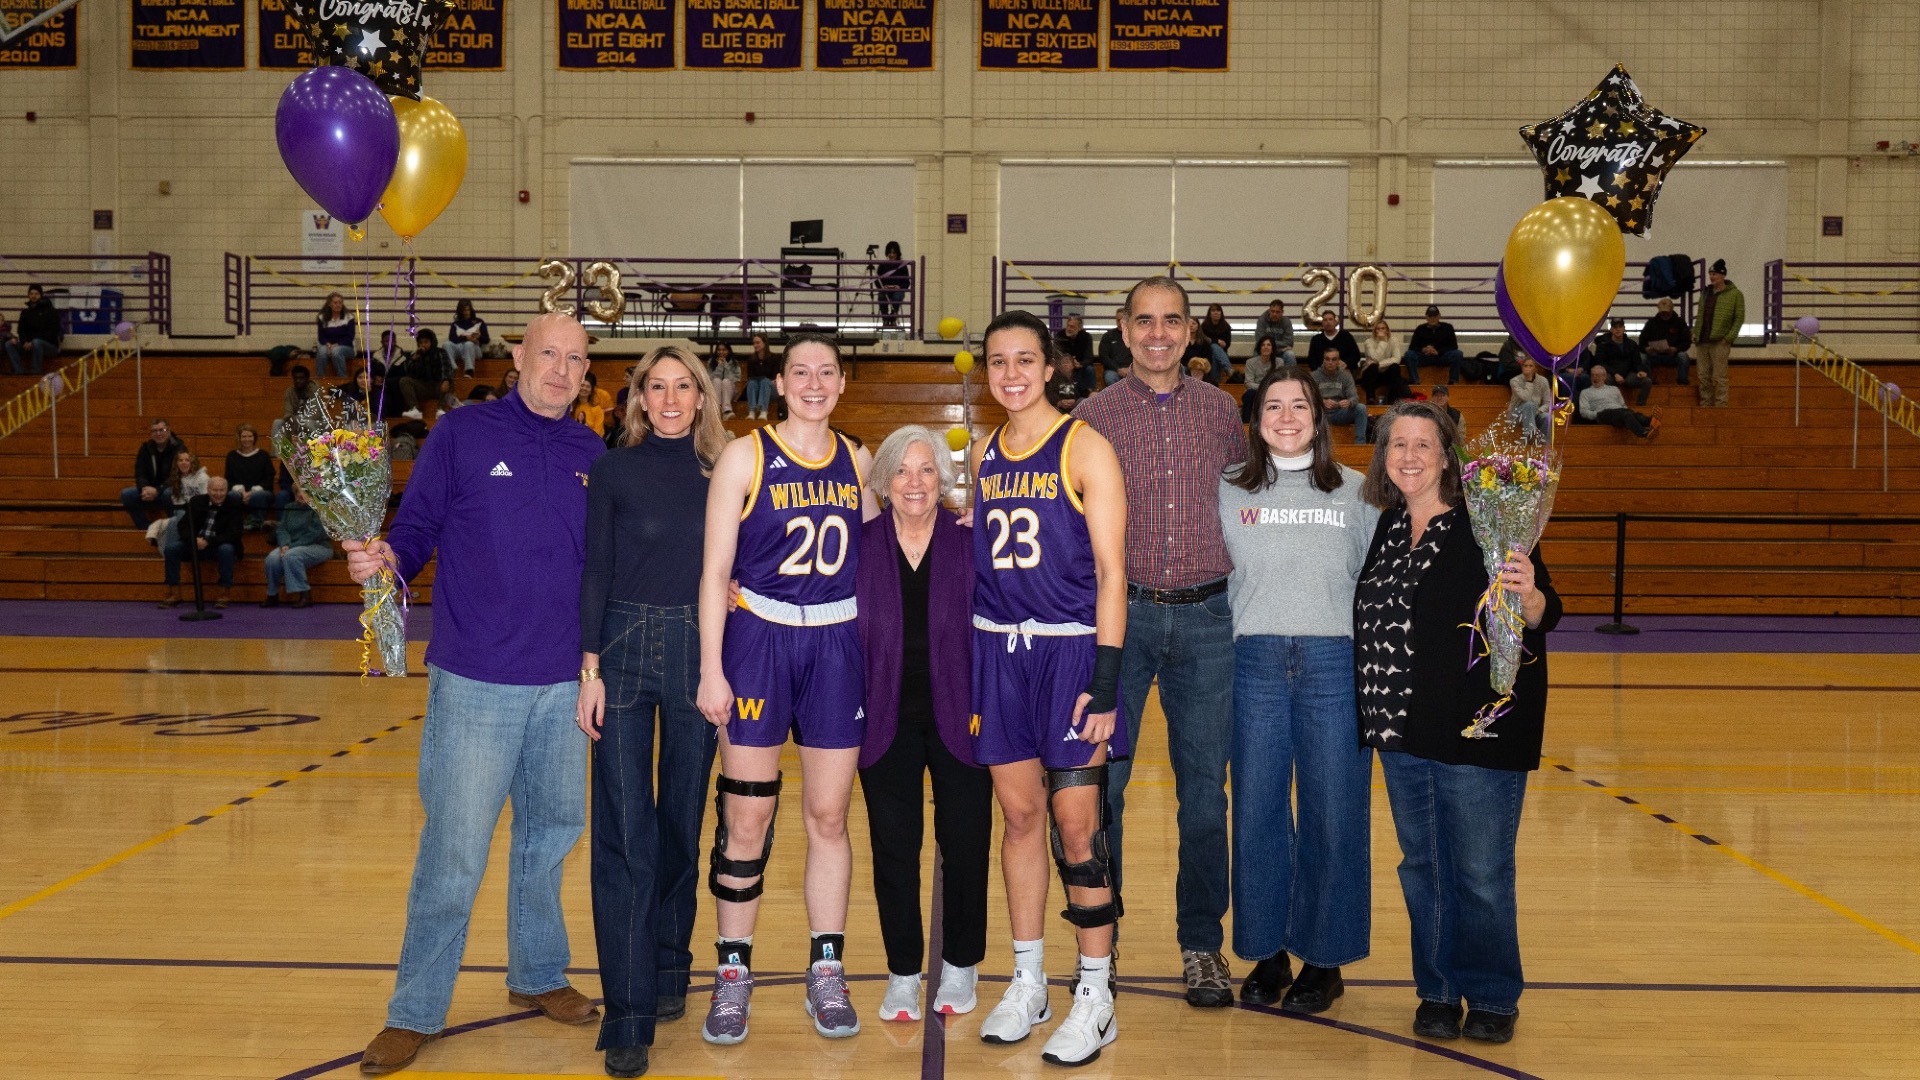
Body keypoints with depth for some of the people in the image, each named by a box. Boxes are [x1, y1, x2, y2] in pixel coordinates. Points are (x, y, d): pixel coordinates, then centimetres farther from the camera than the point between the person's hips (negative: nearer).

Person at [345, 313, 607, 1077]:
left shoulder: (590, 454, 8)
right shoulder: (462, 434, -4)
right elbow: (417, 529, -4)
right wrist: (385, 559, -25)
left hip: (564, 683, 5)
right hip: (476, 682, -4)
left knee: (552, 829, 16)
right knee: (454, 849, -1)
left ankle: (537, 976, 34)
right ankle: (415, 1011, 12)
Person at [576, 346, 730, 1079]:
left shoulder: (722, 475, 6)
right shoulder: (613, 470, 2)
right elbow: (594, 572, 0)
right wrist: (589, 669, -7)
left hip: (698, 654, 2)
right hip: (623, 650, -2)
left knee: (682, 822, 11)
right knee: (623, 831, -5)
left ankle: (670, 970, 29)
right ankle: (628, 1016, -2)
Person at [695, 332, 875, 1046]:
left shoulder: (856, 460, 8)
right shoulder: (745, 456, -3)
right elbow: (715, 569, -5)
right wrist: (711, 670, -9)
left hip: (838, 646, 3)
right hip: (758, 640, -3)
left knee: (828, 817, 7)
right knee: (746, 819, 2)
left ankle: (827, 974, 18)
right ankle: (733, 974, 15)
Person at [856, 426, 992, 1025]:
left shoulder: (972, 544, -2)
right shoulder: (859, 545, -1)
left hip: (958, 720, 0)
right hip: (887, 722, 0)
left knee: (965, 841, 6)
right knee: (893, 846, 5)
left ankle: (961, 965, 24)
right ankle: (903, 972, 18)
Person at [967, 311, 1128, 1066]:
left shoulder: (1084, 449, -5)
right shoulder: (983, 453, 10)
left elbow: (1110, 570, -9)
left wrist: (1105, 680, -15)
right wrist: (973, 658, 9)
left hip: (1070, 644, -5)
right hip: (998, 647, 5)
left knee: (1075, 820, -4)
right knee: (1020, 812, 9)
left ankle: (1095, 997, 6)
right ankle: (1027, 982, 20)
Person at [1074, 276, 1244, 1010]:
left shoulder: (1220, 411, 9)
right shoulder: (1095, 416, 3)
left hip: (1206, 619, 2)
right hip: (1122, 616, -1)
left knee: (1204, 788, 6)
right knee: (1100, 782, 1)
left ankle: (1202, 944, 19)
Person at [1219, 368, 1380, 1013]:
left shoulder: (1355, 491, 8)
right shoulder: (1228, 490, 8)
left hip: (1334, 662, 0)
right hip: (1254, 664, 1)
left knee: (1333, 814, 1)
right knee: (1257, 811, 4)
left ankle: (1324, 960, 13)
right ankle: (1266, 954, 17)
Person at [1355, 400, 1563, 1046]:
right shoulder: (1383, 530, 8)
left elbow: (1542, 615, -11)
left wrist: (1527, 594, -32)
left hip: (1478, 730, -5)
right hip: (1402, 731, 5)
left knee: (1481, 872, 3)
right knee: (1422, 867, 13)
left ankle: (1492, 999, 19)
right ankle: (1438, 991, 27)